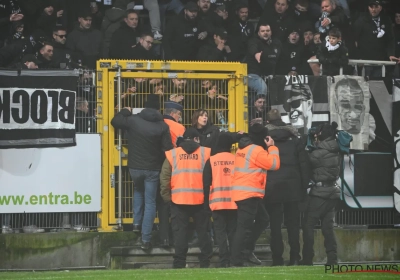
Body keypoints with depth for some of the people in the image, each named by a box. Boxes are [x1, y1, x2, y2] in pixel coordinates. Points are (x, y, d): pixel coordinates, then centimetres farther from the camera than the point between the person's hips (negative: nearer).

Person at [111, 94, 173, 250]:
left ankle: (137, 222, 25)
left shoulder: (133, 120, -8)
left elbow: (115, 121, 8)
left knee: (138, 191, 33)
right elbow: (168, 149, -9)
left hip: (135, 167, 2)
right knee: (150, 202, 6)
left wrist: (125, 111, 27)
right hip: (153, 169, -2)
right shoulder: (162, 126, -10)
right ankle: (146, 240, 1)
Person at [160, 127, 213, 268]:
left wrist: (166, 196, 7)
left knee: (180, 232, 4)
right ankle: (205, 263, 9)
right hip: (200, 199, 0)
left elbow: (164, 177, 0)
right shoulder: (206, 153, 3)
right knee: (203, 231, 9)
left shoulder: (172, 154, 5)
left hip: (178, 200, 0)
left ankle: (179, 264, 2)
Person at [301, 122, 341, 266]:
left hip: (320, 192, -7)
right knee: (328, 226, 8)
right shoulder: (335, 152, 9)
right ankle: (332, 258, 1)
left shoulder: (318, 153, -13)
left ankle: (307, 259, -1)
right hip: (332, 190, 7)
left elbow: (307, 165, -1)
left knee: (308, 224, 1)